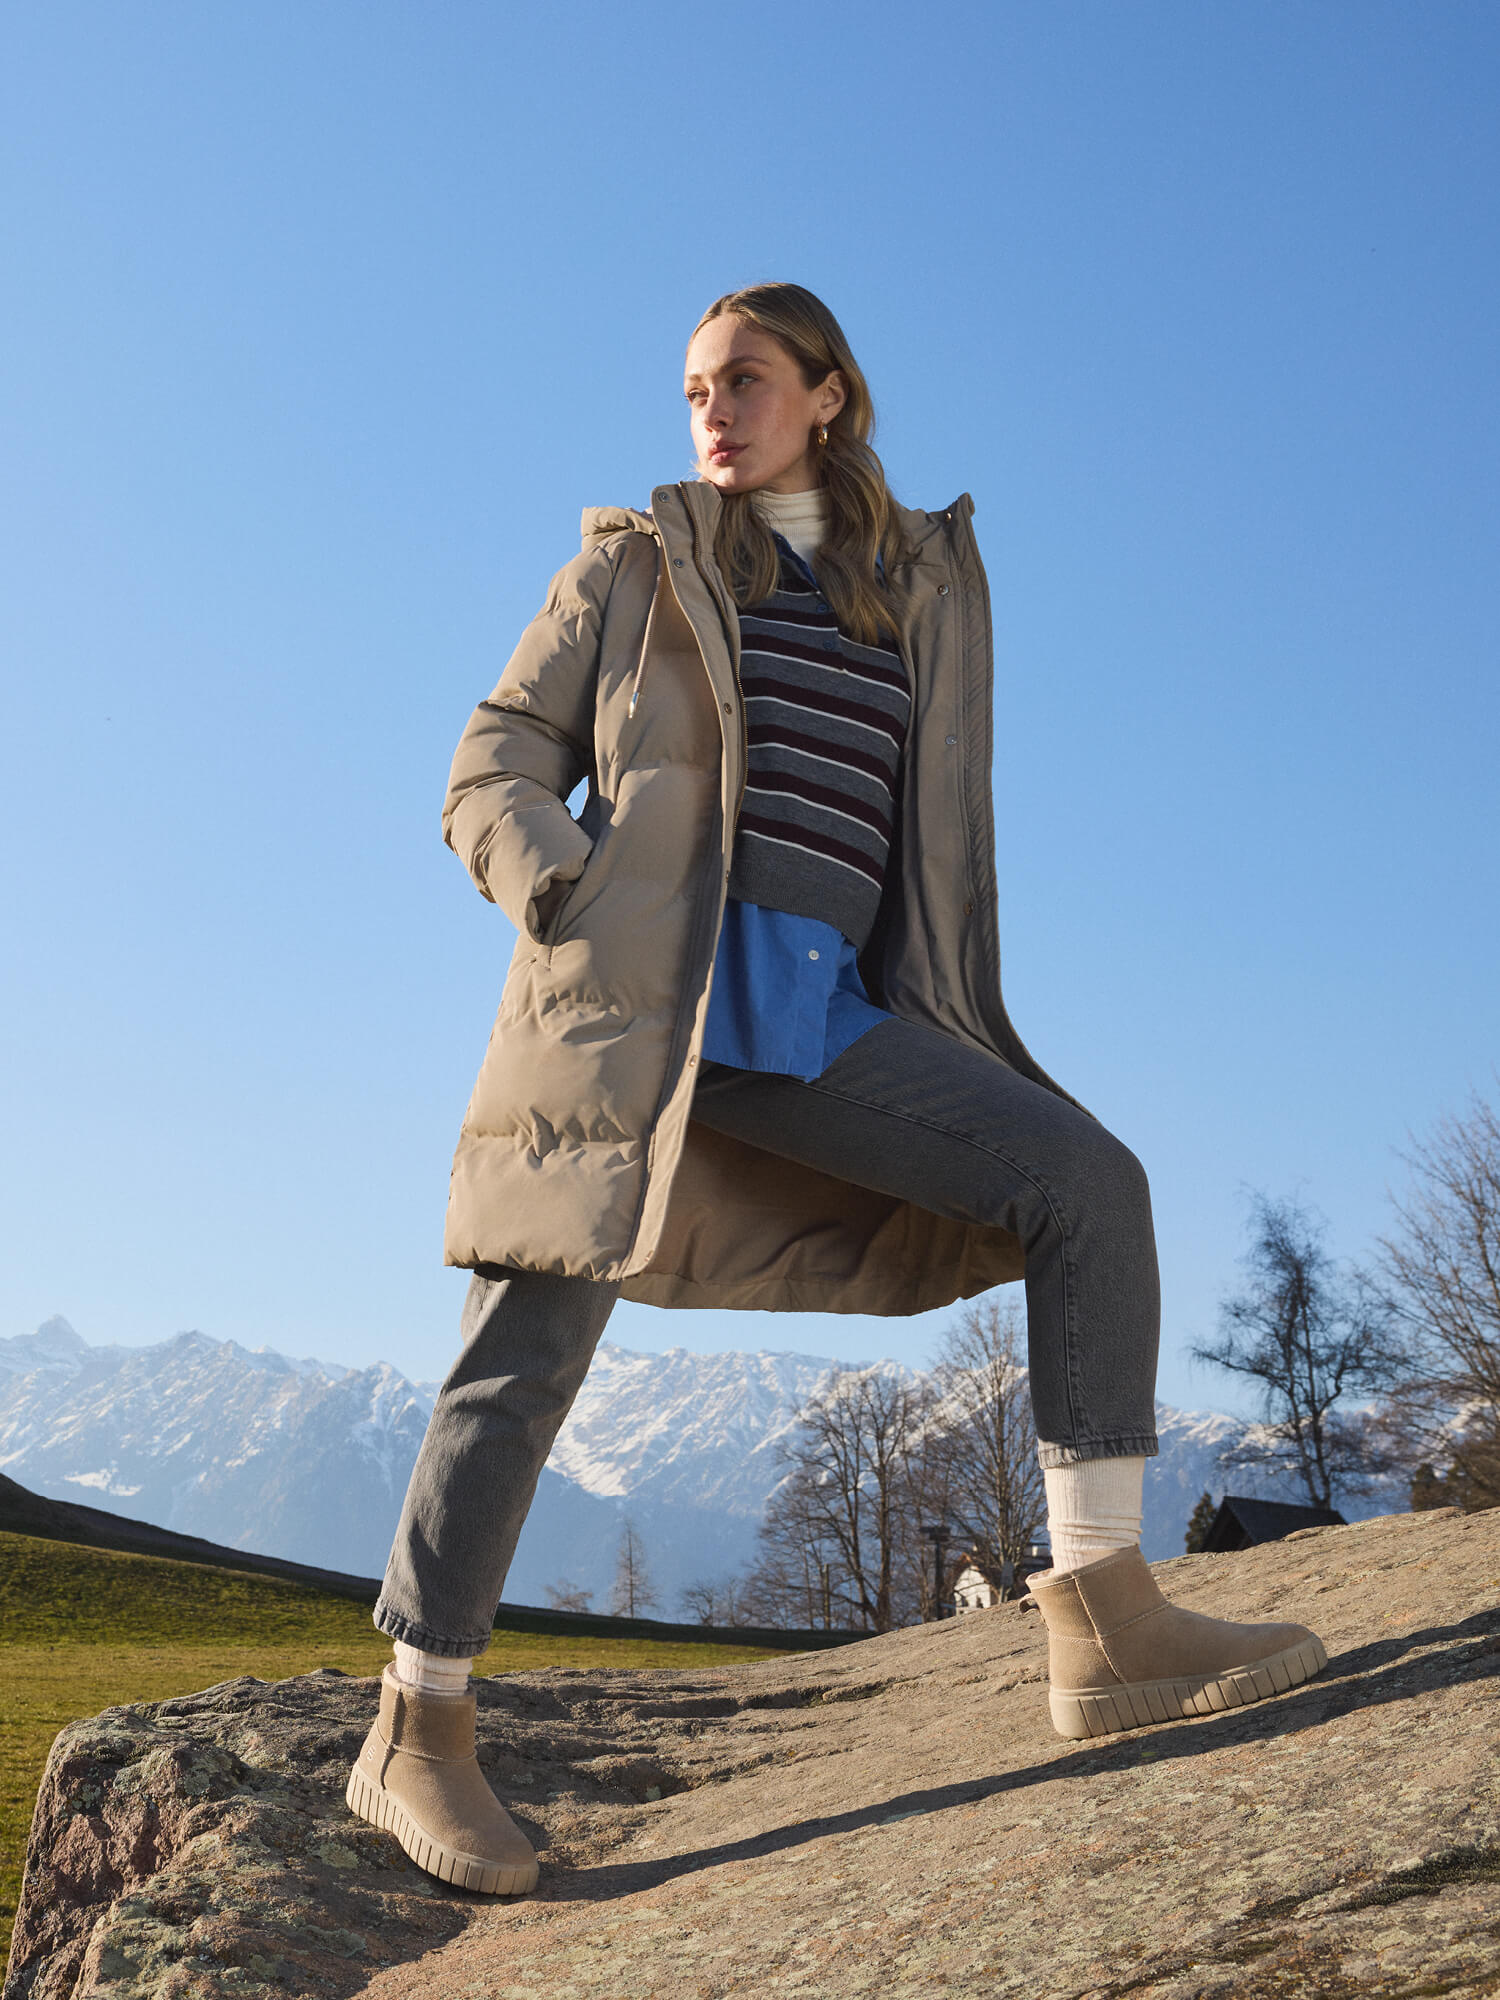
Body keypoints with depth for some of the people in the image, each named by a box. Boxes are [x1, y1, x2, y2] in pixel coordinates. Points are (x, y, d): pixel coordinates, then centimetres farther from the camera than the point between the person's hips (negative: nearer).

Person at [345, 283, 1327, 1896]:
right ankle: (414, 1731, 11)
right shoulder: (635, 563, 12)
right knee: (531, 1351, -5)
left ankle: (1103, 1621, -8)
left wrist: (961, 1032, 14)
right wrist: (564, 903, -11)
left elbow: (941, 843, 22)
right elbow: (494, 764, 8)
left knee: (1088, 1181, -10)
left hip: (827, 1013, 3)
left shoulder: (931, 586, 20)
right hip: (639, 988, -3)